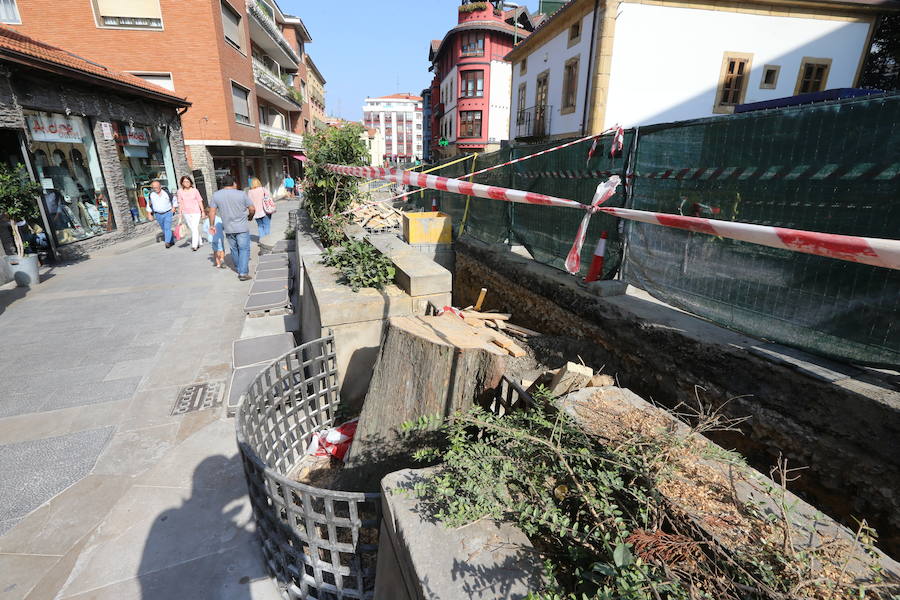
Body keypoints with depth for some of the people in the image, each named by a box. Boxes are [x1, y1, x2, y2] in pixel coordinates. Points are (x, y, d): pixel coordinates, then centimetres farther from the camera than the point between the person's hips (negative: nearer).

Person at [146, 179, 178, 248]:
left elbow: (174, 200, 8)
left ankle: (167, 242, -20)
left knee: (167, 228, -16)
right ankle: (172, 241, 22)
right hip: (158, 215, 3)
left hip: (167, 213, -3)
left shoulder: (166, 193, -7)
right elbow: (149, 205, 9)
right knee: (164, 229, 10)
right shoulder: (151, 195, -1)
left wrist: (173, 208, 0)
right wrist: (150, 215, 6)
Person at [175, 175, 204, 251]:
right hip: (186, 213, 3)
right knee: (192, 229, 11)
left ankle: (194, 245, -13)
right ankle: (200, 242, 26)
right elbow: (180, 203, 6)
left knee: (195, 228, -12)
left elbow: (200, 201, 2)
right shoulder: (180, 192, 1)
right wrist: (180, 213, 5)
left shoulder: (195, 190, -3)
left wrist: (203, 211, 1)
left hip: (196, 212, -3)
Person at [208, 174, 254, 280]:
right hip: (242, 228, -4)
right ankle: (243, 273, -8)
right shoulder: (242, 194, -7)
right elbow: (252, 209, -5)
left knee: (234, 250, 17)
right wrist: (250, 216, 15)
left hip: (228, 228, 4)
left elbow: (212, 212, 2)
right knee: (244, 249, -1)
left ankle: (239, 270, 30)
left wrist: (212, 225, 11)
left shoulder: (216, 195, 2)